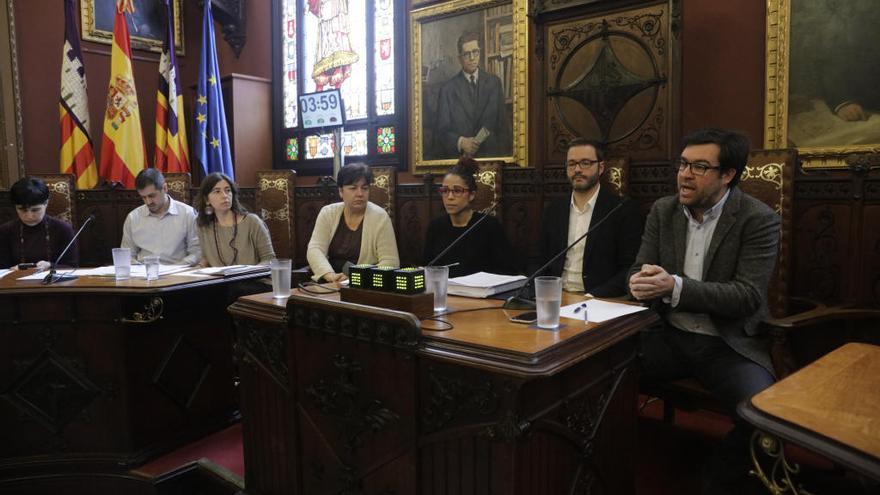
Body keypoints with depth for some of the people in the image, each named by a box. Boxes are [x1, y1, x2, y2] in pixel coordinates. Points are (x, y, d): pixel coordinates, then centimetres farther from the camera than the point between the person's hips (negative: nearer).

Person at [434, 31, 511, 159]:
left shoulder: (494, 82, 7)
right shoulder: (448, 89, 0)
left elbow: (503, 121, 7)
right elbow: (443, 130, -1)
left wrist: (504, 152, -1)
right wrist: (460, 142, -18)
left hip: (491, 153, 2)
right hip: (460, 158, -1)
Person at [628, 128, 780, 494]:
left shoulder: (759, 219, -9)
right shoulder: (663, 210, 5)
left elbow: (748, 297, -16)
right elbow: (639, 270, 6)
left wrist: (675, 287, -30)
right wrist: (640, 282, -21)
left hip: (728, 345, -3)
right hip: (669, 336, 3)